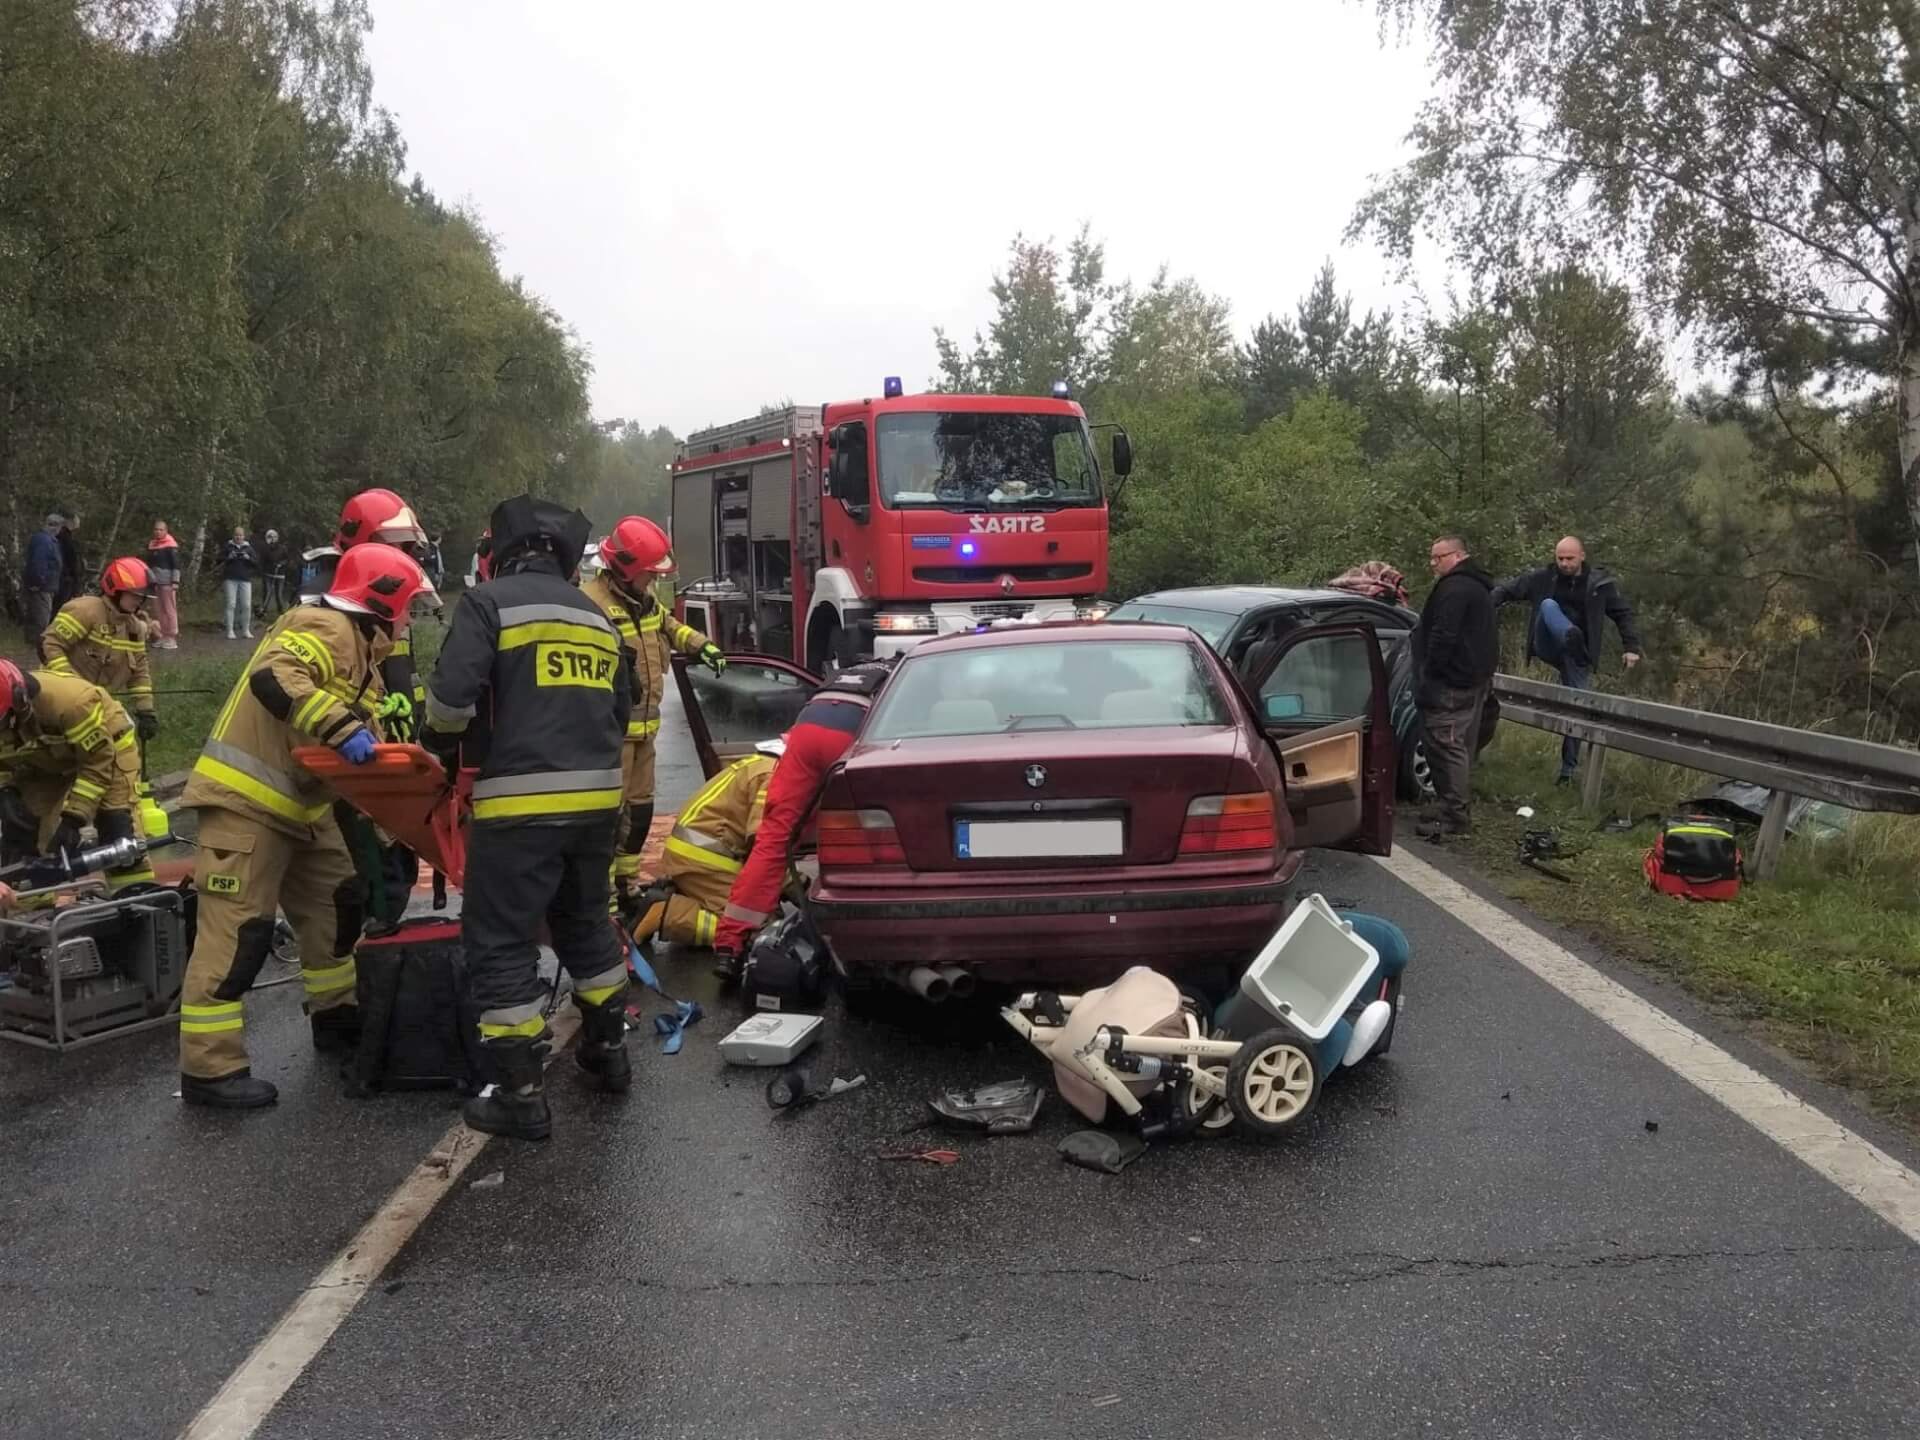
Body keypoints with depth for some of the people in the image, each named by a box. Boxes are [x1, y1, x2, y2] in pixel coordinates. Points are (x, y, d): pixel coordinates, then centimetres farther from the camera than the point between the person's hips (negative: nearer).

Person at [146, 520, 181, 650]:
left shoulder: (171, 545, -7)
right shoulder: (151, 544, 13)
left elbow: (176, 564, -11)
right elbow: (150, 563, 22)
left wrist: (175, 582, -17)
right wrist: (150, 578, 14)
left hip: (167, 582, -7)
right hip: (156, 582, 7)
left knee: (170, 609, -5)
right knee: (158, 611, 8)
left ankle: (172, 638, -3)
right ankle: (161, 637, 14)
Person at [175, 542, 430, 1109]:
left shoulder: (359, 647, 16)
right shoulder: (326, 627, -16)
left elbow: (361, 731, 16)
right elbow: (273, 679, -34)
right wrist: (343, 729, -39)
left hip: (298, 806, 11)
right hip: (245, 801, -11)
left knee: (338, 903, 17)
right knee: (238, 932, -9)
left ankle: (335, 1017, 33)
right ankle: (210, 1068, -4)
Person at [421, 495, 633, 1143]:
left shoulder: (489, 602, -3)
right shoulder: (597, 618, 16)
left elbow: (452, 694, -13)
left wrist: (439, 743, 6)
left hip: (521, 803, -7)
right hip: (597, 797, 7)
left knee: (502, 945, 2)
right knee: (585, 922, 25)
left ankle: (522, 1097, 3)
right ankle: (608, 1050, 37)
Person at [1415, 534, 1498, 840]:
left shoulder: (1454, 588, -15)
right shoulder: (1478, 587, 21)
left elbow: (1443, 637, -23)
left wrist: (1427, 676, -18)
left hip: (1451, 685, -11)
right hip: (1475, 681, 11)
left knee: (1446, 747, -11)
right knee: (1463, 748, 15)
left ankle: (1454, 817, -12)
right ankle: (1461, 812, 21)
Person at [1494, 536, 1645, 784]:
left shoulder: (1600, 584, -1)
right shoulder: (1543, 578, -1)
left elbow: (1624, 615, 5)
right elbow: (1507, 589, -2)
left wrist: (1631, 647, -7)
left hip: (1579, 656, 0)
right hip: (1549, 649, 0)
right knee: (1548, 604, -26)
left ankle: (1568, 768, 11)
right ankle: (1570, 637, -55)